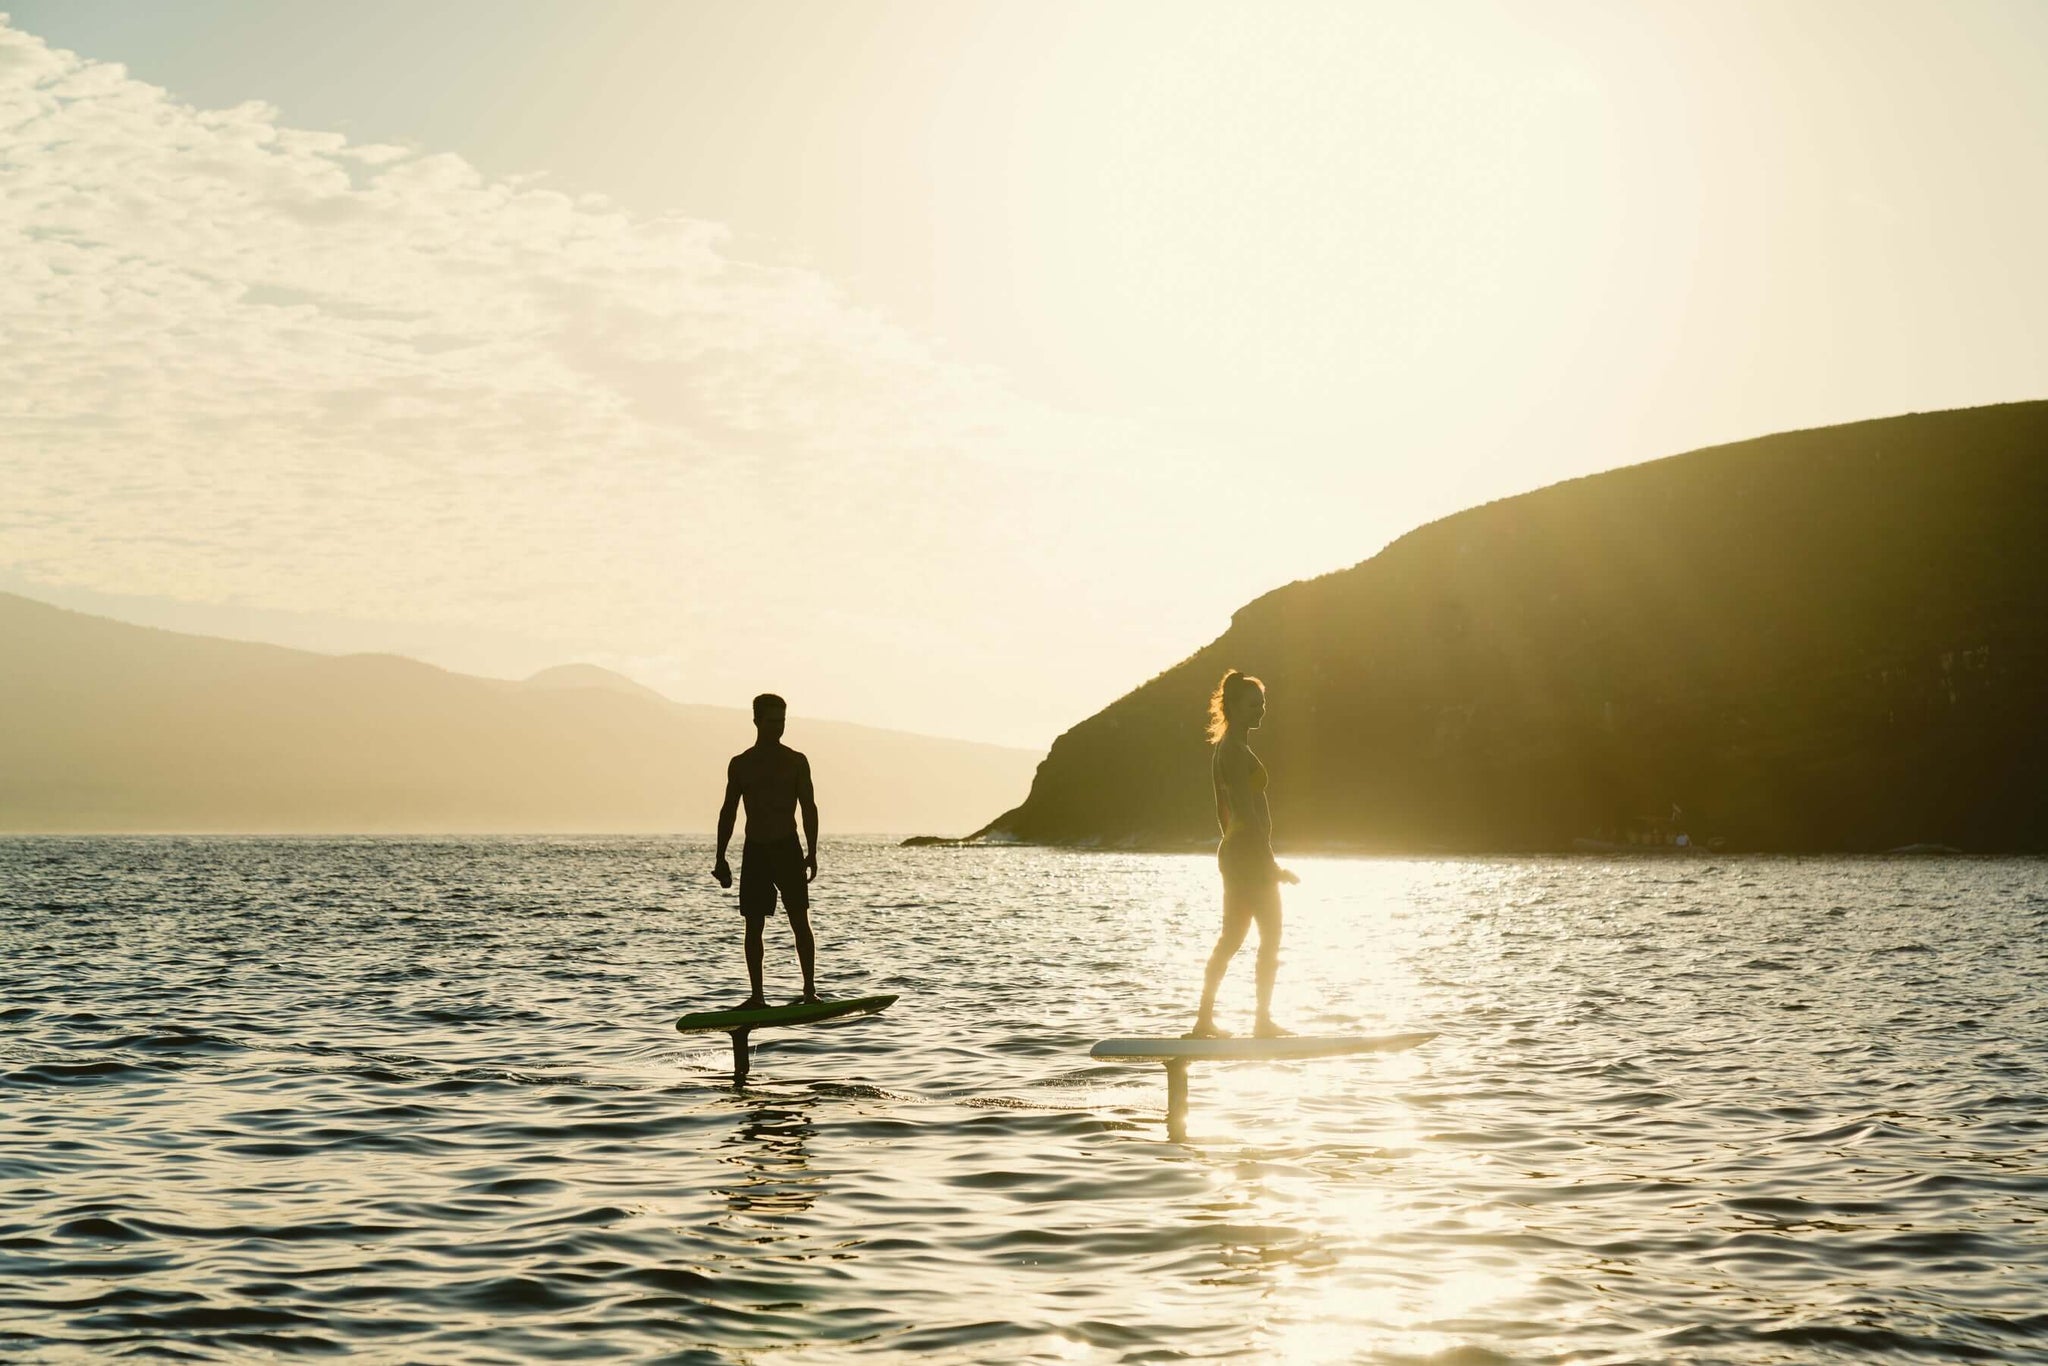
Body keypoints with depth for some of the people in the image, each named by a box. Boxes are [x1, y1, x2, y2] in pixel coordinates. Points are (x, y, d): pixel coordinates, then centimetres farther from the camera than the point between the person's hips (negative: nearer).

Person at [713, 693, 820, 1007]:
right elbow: (728, 811, 12)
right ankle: (757, 997, 6)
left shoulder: (796, 761, 3)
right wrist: (721, 858, 7)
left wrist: (812, 852, -9)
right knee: (753, 925, 1)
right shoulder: (740, 764, 8)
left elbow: (808, 807, 1)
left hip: (787, 849, -2)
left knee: (799, 920, -6)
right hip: (754, 851, 2)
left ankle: (810, 990, -4)